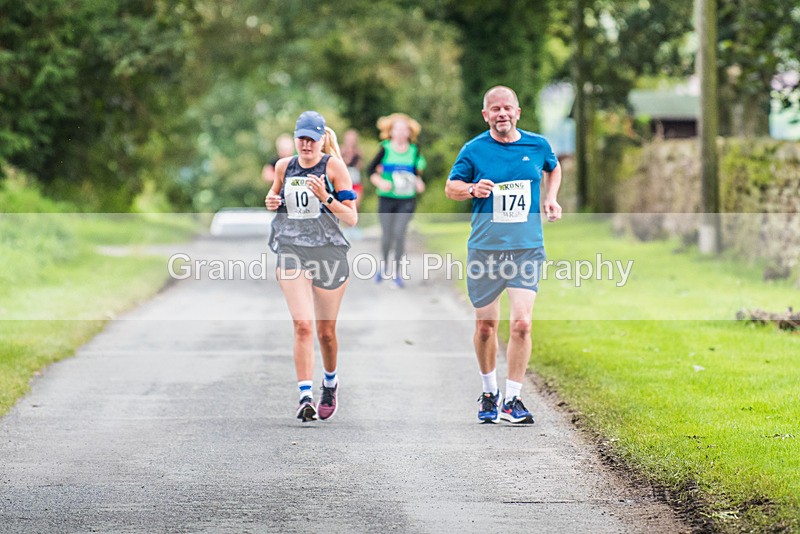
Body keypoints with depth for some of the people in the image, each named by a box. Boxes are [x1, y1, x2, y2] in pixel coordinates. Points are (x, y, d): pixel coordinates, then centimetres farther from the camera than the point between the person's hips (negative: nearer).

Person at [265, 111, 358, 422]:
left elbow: (352, 219, -3)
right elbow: (276, 191, 29)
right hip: (291, 250, 1)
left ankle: (330, 382, 37)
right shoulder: (284, 166, 8)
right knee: (302, 325, -17)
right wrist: (272, 201, 6)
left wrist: (325, 198, -18)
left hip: (329, 253, -1)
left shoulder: (333, 166, -3)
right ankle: (305, 397, -18)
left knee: (326, 332, 9)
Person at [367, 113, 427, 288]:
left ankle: (397, 271, 1)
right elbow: (371, 170, 0)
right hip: (387, 199, -1)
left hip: (407, 200, 1)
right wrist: (380, 182, -16)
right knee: (387, 236, 1)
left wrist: (418, 182, -6)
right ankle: (384, 265, 30)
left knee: (399, 234, -12)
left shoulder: (414, 150, 3)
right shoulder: (386, 149, -4)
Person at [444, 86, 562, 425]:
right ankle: (489, 392, 29)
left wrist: (551, 198, 11)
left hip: (527, 250, 0)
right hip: (485, 249, 0)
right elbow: (451, 188, 7)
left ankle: (513, 400, -3)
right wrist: (473, 189, -13)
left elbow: (554, 168, 27)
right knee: (485, 326, 7)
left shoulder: (537, 145, 5)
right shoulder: (474, 150, -1)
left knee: (521, 324, -12)